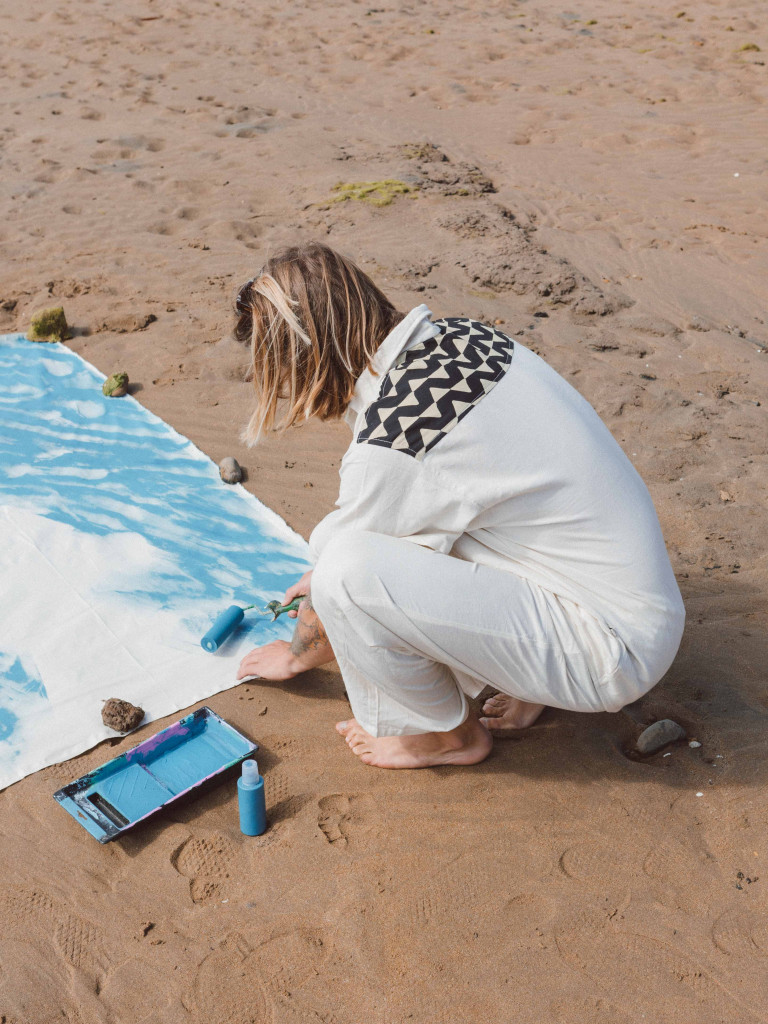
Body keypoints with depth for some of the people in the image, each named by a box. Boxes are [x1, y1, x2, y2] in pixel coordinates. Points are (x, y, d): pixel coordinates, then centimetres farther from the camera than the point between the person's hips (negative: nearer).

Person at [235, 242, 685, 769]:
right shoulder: (459, 335, 1)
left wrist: (297, 655, 16)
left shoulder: (390, 443, -25)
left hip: (612, 654, -9)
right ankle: (522, 679, 16)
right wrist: (326, 575, 32)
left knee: (347, 572, -21)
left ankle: (448, 733, 6)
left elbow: (344, 578, -6)